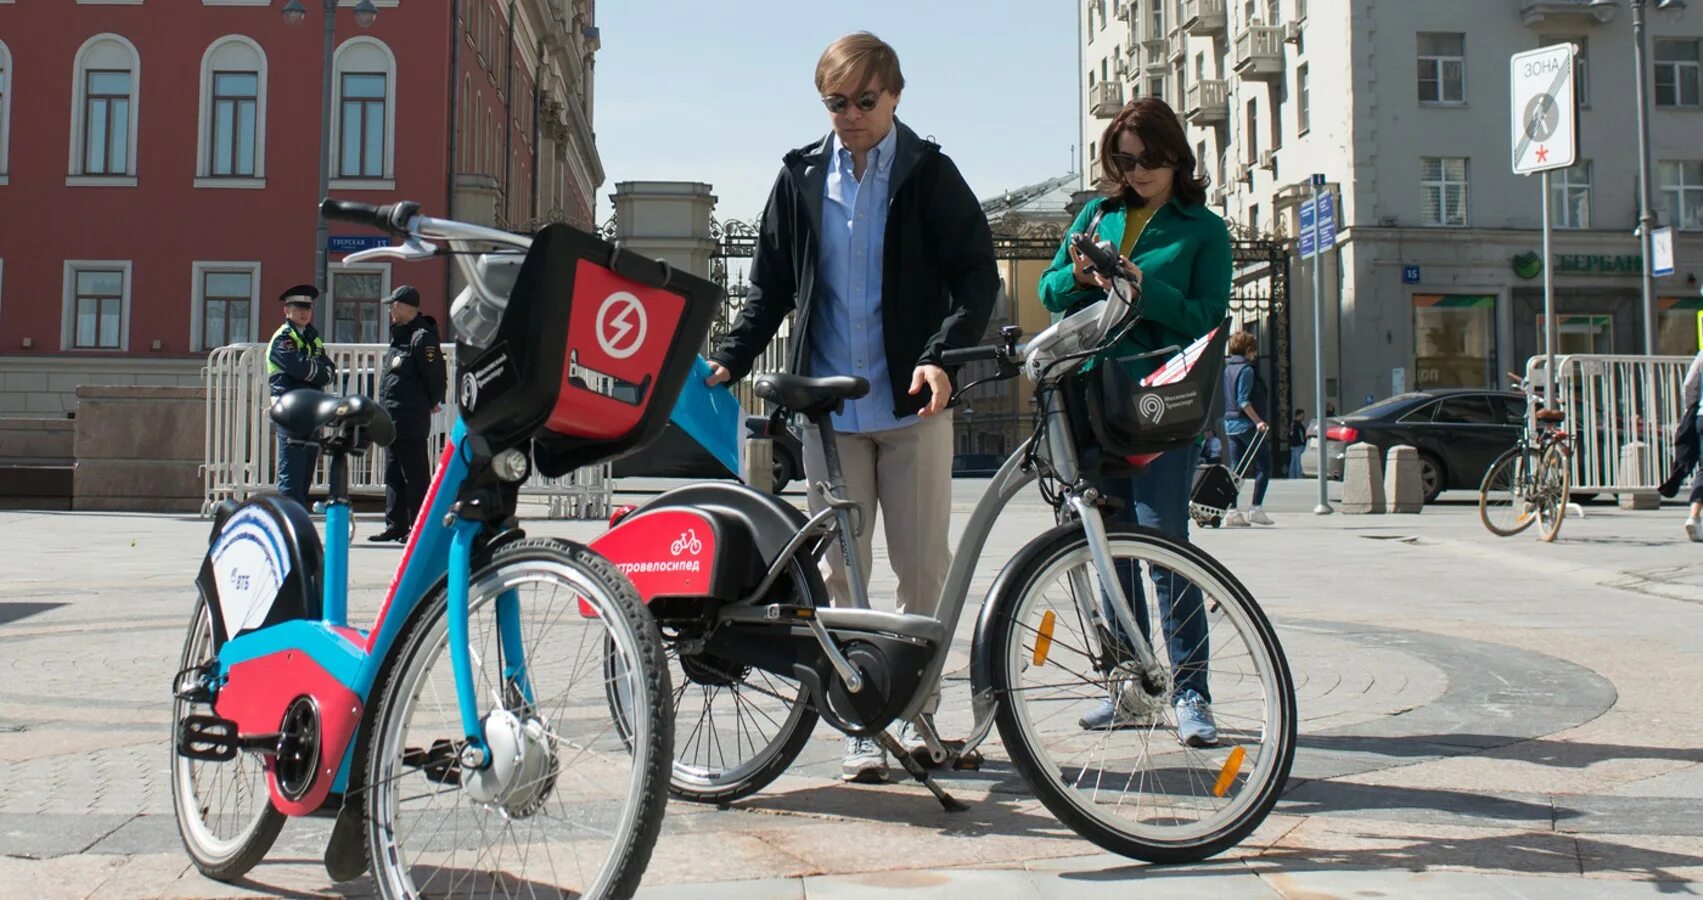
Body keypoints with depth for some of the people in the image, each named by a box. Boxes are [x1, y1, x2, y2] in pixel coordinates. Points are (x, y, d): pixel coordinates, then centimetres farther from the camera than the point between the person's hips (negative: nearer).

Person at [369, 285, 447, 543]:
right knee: (394, 474, 13)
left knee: (415, 475, -4)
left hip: (411, 420, -10)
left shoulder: (422, 338, -15)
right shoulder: (399, 336, 15)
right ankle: (396, 526, 20)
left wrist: (433, 403, -3)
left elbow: (436, 375, -17)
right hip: (393, 419, 10)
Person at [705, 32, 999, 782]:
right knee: (839, 569, 4)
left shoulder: (929, 173, 2)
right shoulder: (801, 178, 9)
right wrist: (729, 360, 0)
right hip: (829, 403, 2)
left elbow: (977, 273, -2)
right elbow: (771, 285, 13)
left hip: (912, 401, -2)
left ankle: (916, 708, 18)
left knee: (923, 566, 2)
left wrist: (942, 357, -17)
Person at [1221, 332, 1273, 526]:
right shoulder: (1246, 369, -11)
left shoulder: (1227, 369, 14)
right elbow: (1243, 400, -19)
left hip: (1230, 423, 8)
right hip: (1247, 423, -8)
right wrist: (1258, 421, -21)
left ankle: (1231, 511, 2)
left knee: (1234, 468, 7)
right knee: (1264, 466, 0)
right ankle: (1256, 508, -4)